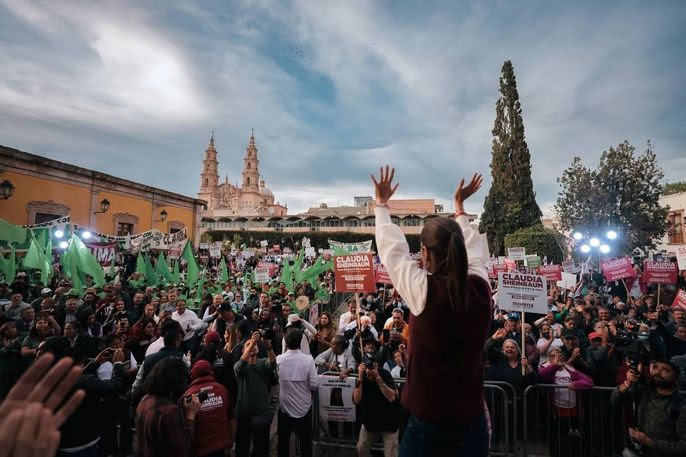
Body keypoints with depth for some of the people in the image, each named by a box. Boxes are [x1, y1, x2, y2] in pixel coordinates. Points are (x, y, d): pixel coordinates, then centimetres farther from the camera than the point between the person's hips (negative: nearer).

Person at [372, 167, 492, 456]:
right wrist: (460, 206, 25)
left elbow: (392, 248, -6)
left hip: (428, 420, -4)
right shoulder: (480, 287, -10)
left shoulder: (423, 291, -20)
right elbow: (473, 248, 10)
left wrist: (381, 203, 10)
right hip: (472, 418, 4)